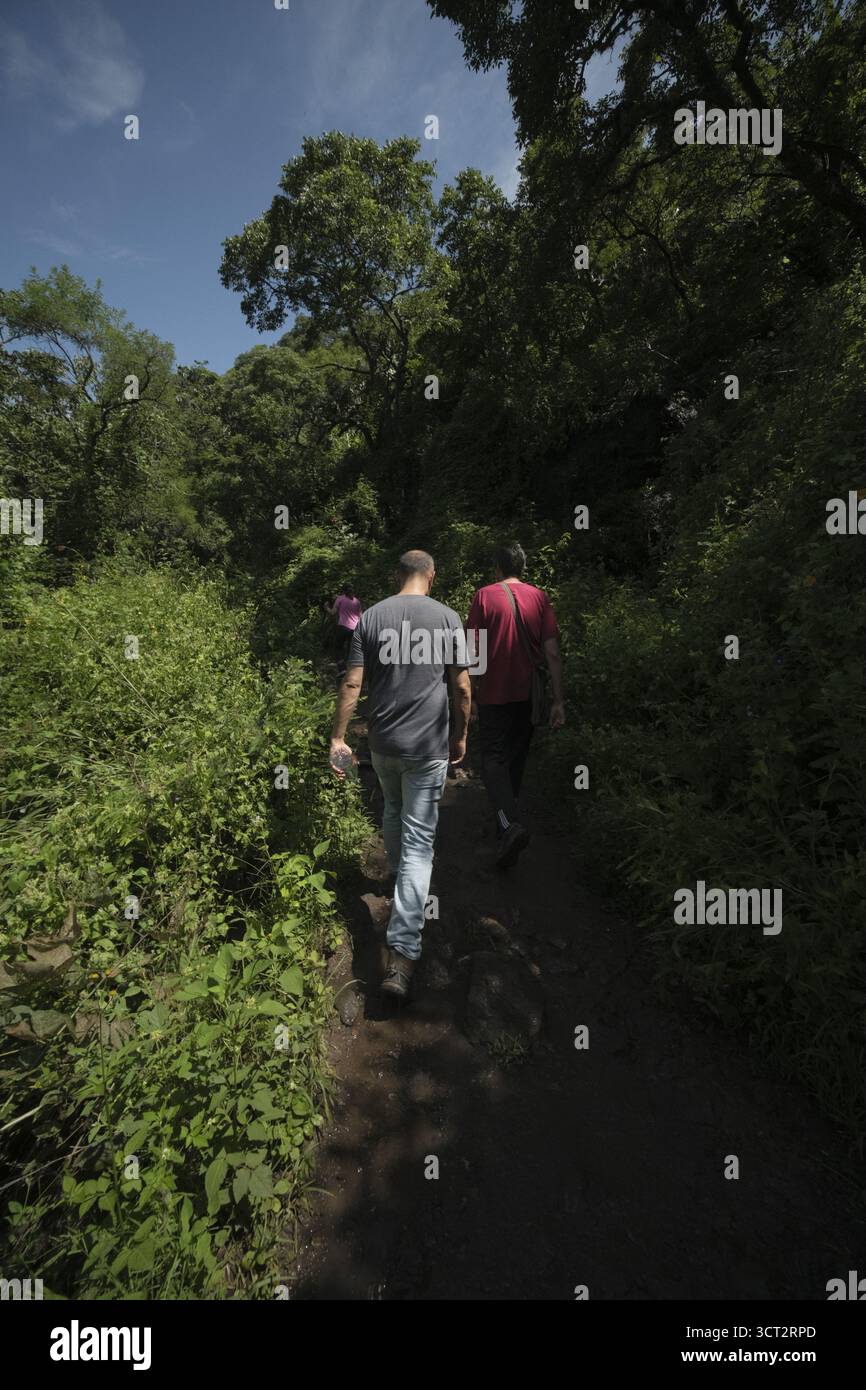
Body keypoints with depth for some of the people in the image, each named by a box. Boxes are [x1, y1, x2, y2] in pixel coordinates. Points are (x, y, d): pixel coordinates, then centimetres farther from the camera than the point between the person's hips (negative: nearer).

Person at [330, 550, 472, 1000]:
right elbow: (461, 687, -4)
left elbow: (352, 683, -5)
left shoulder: (371, 617, -1)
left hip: (382, 743, 3)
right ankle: (401, 953, 0)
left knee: (392, 813, 29)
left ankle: (399, 877, 53)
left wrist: (338, 737, 2)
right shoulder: (447, 618, -6)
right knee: (419, 841, 1)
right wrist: (461, 736, 9)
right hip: (428, 746, -3)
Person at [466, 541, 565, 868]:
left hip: (493, 695, -4)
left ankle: (512, 823, -20)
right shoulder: (539, 597, 2)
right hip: (527, 694, 4)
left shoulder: (484, 596, -6)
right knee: (515, 759, 18)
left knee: (493, 759, 1)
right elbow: (552, 653, -3)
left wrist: (470, 694, 0)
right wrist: (558, 699, 0)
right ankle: (505, 820, 34)